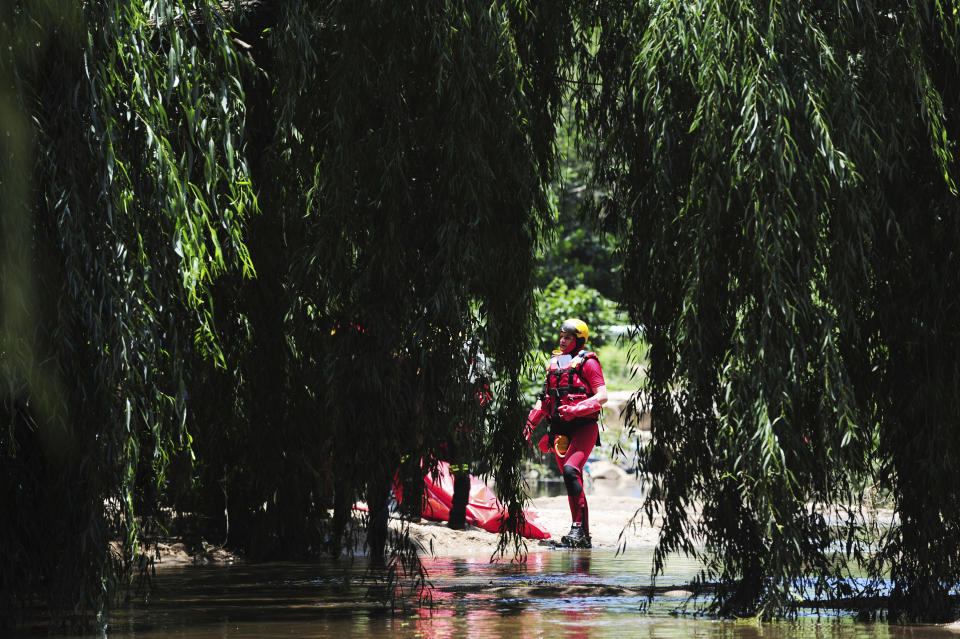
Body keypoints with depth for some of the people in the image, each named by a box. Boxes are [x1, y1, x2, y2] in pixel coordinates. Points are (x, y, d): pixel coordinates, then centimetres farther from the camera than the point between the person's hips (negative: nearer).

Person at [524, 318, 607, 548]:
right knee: (571, 480, 4)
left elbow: (602, 396, -9)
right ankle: (583, 536, 8)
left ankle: (579, 527, -25)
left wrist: (576, 409, -23)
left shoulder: (587, 362, -2)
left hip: (583, 427, -7)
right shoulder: (554, 362, 19)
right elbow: (546, 397, 26)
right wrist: (531, 422, 14)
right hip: (560, 429, 7)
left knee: (571, 471, -25)